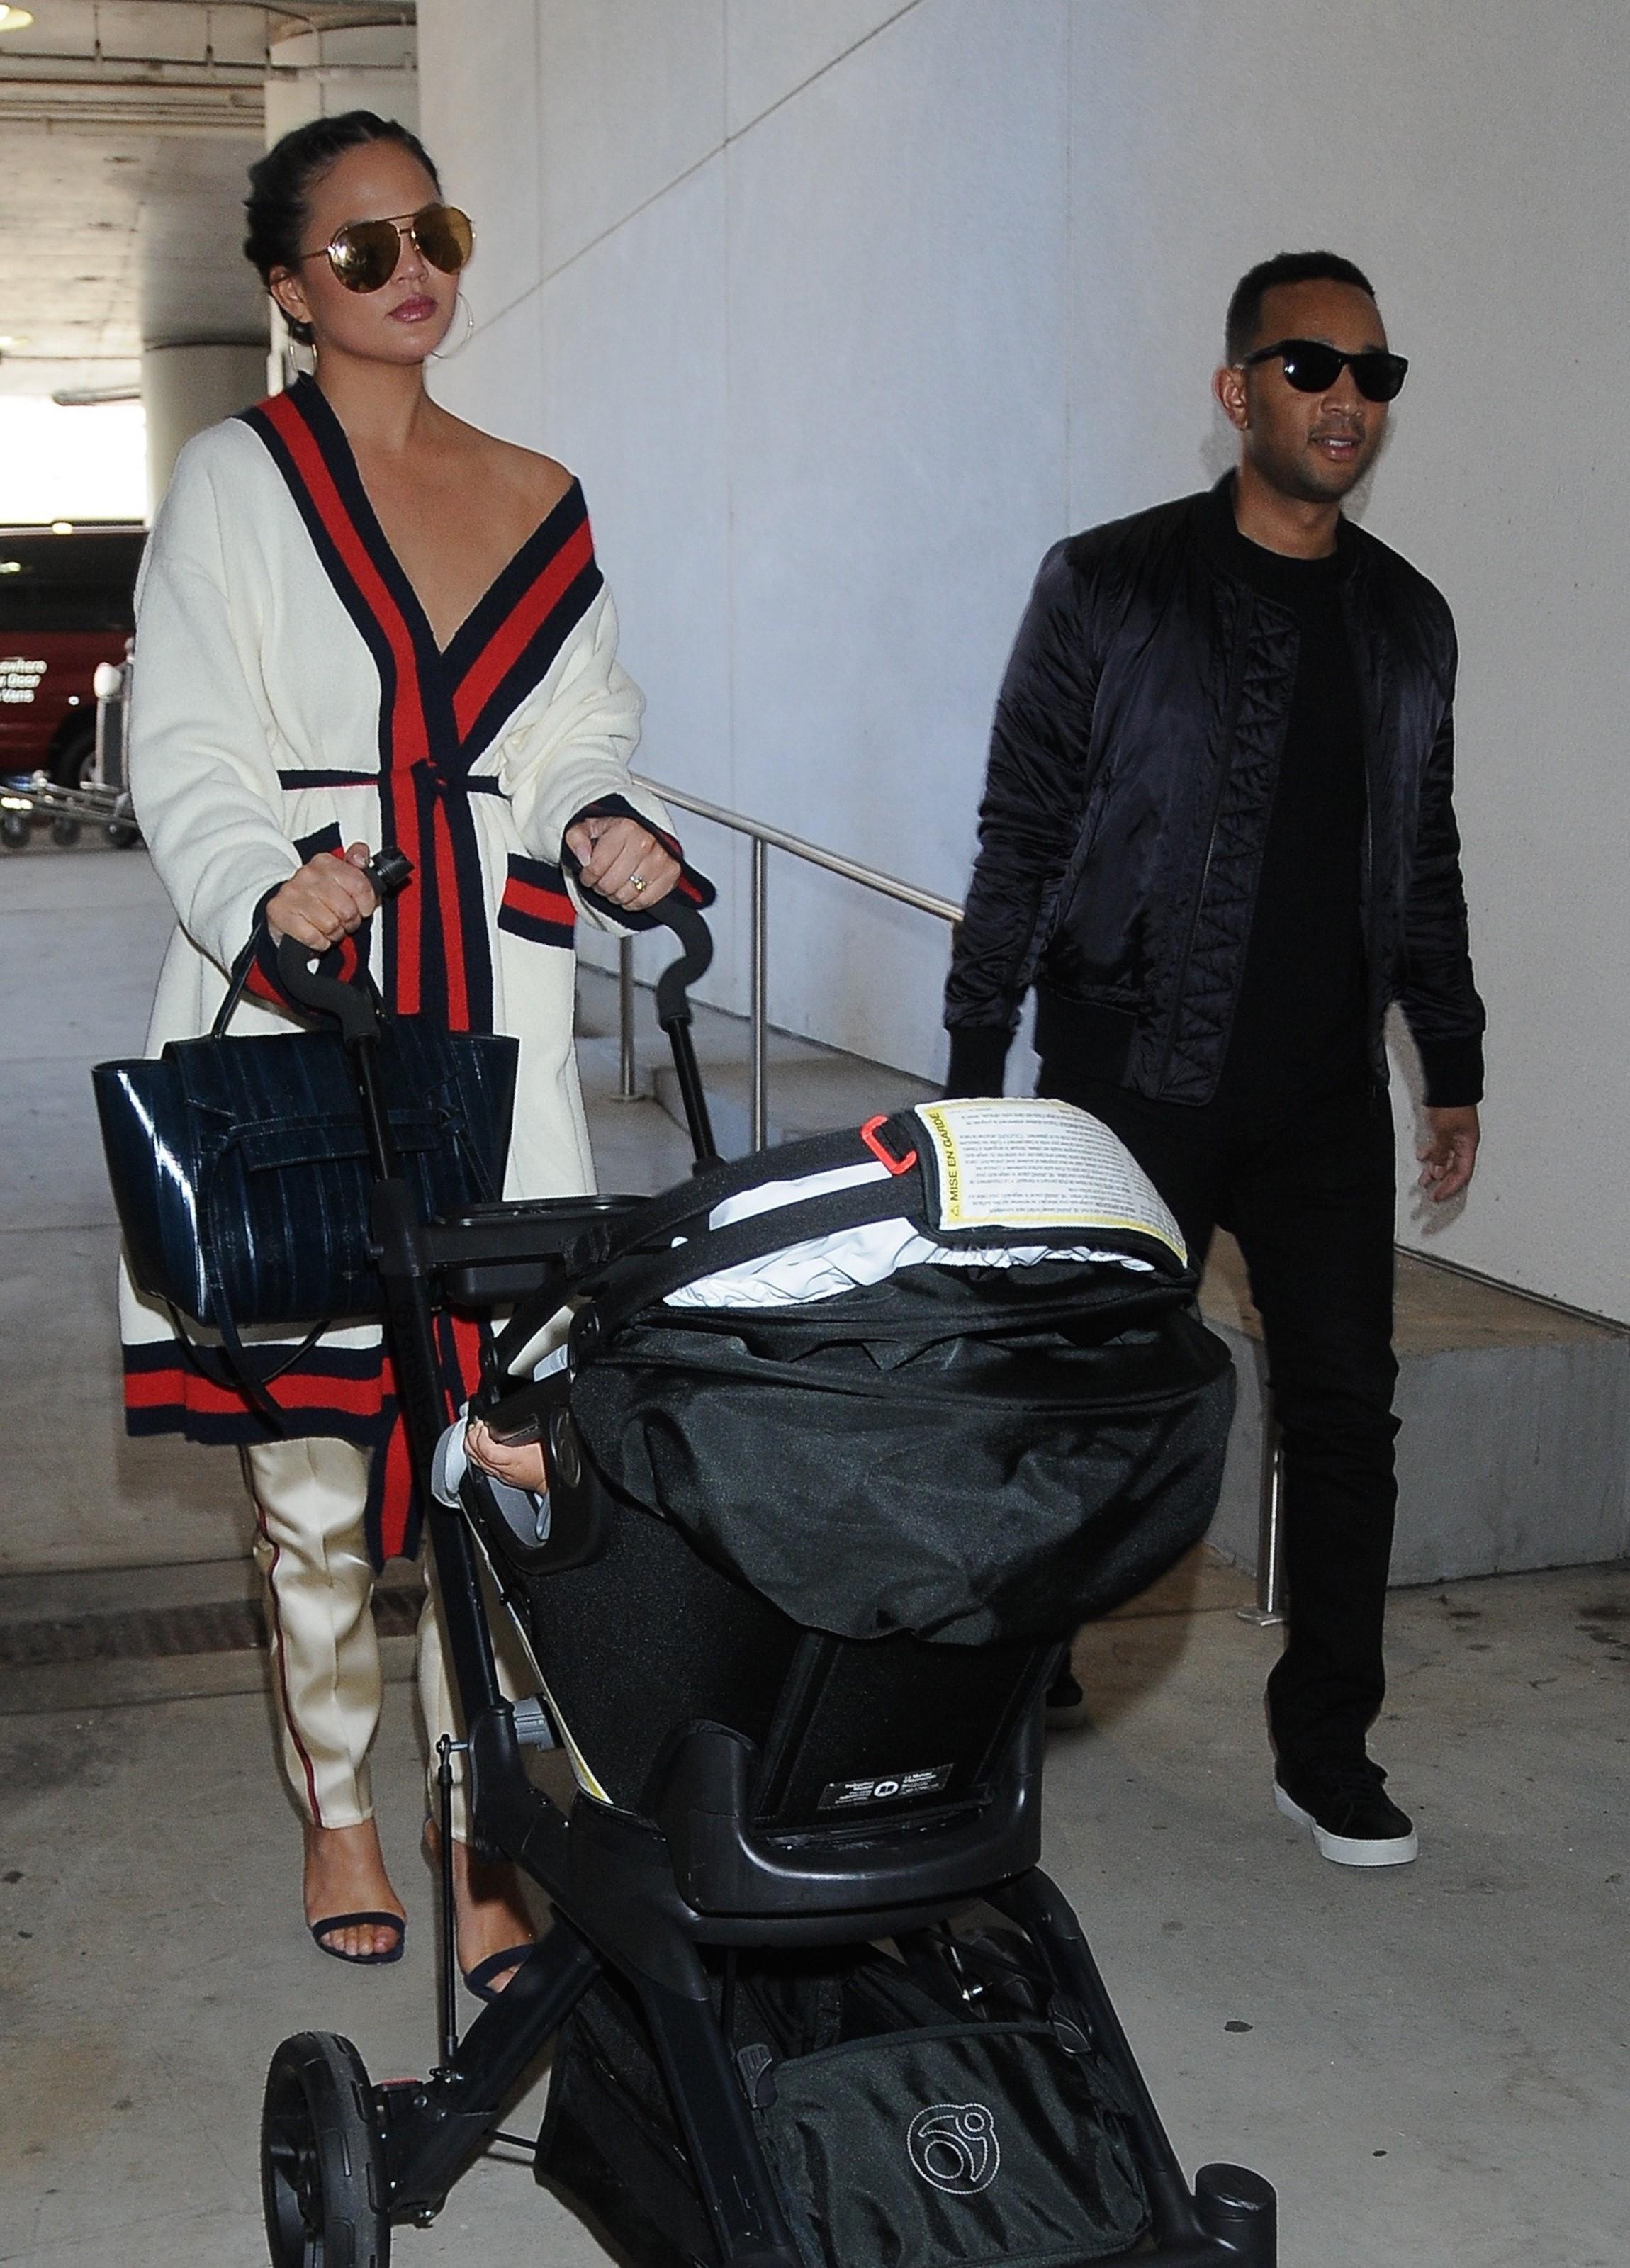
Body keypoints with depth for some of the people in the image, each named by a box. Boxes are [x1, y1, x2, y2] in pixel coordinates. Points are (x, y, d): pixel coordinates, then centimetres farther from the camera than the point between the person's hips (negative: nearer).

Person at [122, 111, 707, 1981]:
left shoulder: (540, 501, 16)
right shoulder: (235, 479, 6)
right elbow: (189, 757, -2)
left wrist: (608, 830, -5)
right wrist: (267, 890, -22)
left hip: (490, 1016, 2)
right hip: (294, 1009, -2)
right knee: (305, 1441, 3)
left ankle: (486, 1844, 10)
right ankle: (336, 1806, 22)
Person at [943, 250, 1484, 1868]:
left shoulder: (1407, 621, 11)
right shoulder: (1109, 586, -2)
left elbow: (1426, 861, 18)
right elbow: (1022, 838, -3)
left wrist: (1454, 1067, 17)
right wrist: (974, 1068, -5)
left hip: (1327, 1096, 4)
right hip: (1134, 1080, -3)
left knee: (1344, 1410, 4)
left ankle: (1326, 1748, 17)